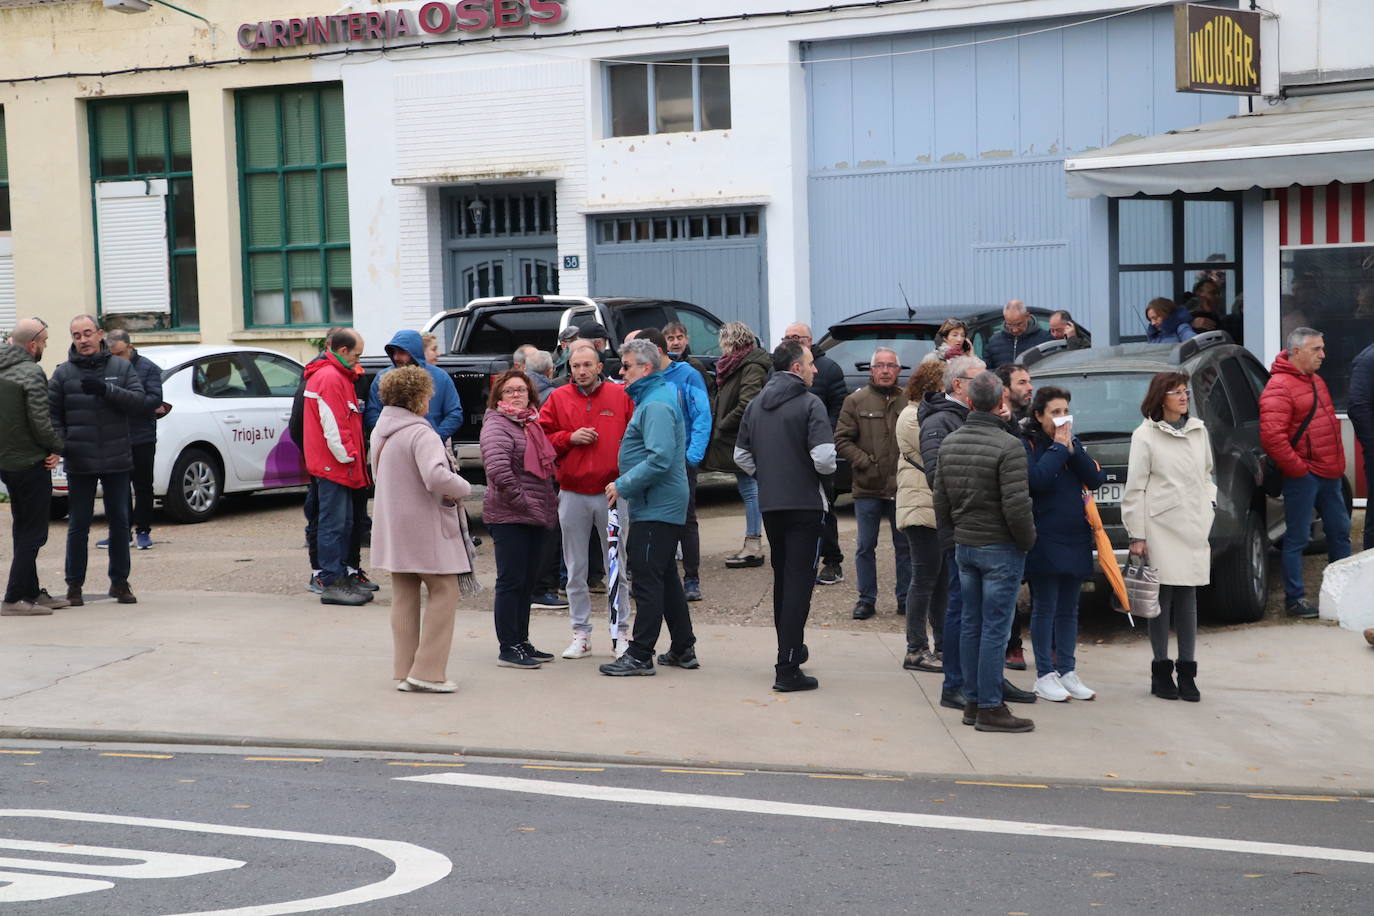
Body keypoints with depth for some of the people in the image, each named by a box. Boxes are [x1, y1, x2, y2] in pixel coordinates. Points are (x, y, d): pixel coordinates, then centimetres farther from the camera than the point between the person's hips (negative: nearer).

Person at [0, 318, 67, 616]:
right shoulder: (31, 373, -18)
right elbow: (40, 422, -21)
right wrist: (57, 448, -5)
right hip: (30, 462, -9)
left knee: (24, 530, 17)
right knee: (32, 533, -3)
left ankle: (32, 592, 24)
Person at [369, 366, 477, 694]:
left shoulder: (381, 431, 11)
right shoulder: (420, 433, -18)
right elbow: (437, 477, -31)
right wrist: (462, 488, -13)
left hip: (393, 528, 9)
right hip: (425, 528, -9)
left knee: (404, 595, 14)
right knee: (444, 591, 0)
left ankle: (403, 671, 16)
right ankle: (427, 671, -5)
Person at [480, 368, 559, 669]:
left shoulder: (532, 424, 18)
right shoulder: (496, 425, -9)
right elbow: (498, 469, -23)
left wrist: (549, 504, 14)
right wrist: (522, 501, -18)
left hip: (535, 517, 9)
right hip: (508, 517, -9)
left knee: (527, 581, 13)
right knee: (511, 581, -5)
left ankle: (521, 642, 22)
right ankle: (508, 648, -1)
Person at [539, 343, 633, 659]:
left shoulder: (620, 396, 3)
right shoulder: (558, 398, 5)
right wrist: (570, 438, -10)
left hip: (611, 492, -1)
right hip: (572, 494, 1)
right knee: (576, 569, 6)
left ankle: (620, 632, 12)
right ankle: (581, 634, 15)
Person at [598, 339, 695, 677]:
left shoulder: (656, 406, -16)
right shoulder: (653, 398, 18)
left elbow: (660, 459, -26)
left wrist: (623, 485, -20)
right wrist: (626, 484, 17)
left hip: (656, 508, -11)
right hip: (666, 505, 11)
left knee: (647, 579, -8)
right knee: (666, 578, 16)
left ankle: (640, 655, -6)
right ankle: (683, 649, 22)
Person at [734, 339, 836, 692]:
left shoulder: (755, 406, 9)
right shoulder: (809, 405, -12)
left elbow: (741, 456, 12)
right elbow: (824, 459, -20)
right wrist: (827, 469, 1)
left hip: (770, 504, 6)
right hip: (804, 505, -6)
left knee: (782, 579, 21)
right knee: (799, 583, -5)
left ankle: (789, 649, 33)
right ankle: (787, 668, -9)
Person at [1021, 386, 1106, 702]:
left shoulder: (1073, 442, 13)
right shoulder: (1029, 445, -5)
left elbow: (1096, 478, 3)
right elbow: (1037, 479, -22)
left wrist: (1072, 449, -7)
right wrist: (1058, 447, -14)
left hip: (1076, 538, 6)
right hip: (1044, 541, -6)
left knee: (1068, 609, 11)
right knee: (1045, 608, -2)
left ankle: (1067, 672, 18)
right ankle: (1045, 676, 4)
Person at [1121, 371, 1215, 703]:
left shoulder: (1199, 431, 12)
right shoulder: (1145, 435, -3)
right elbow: (1135, 489, -4)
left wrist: (1209, 504, 10)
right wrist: (1136, 535, -7)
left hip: (1194, 527, 4)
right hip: (1161, 528, -4)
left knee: (1188, 597, 5)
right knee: (1163, 597, -2)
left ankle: (1187, 672, 9)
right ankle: (1161, 671, 6)